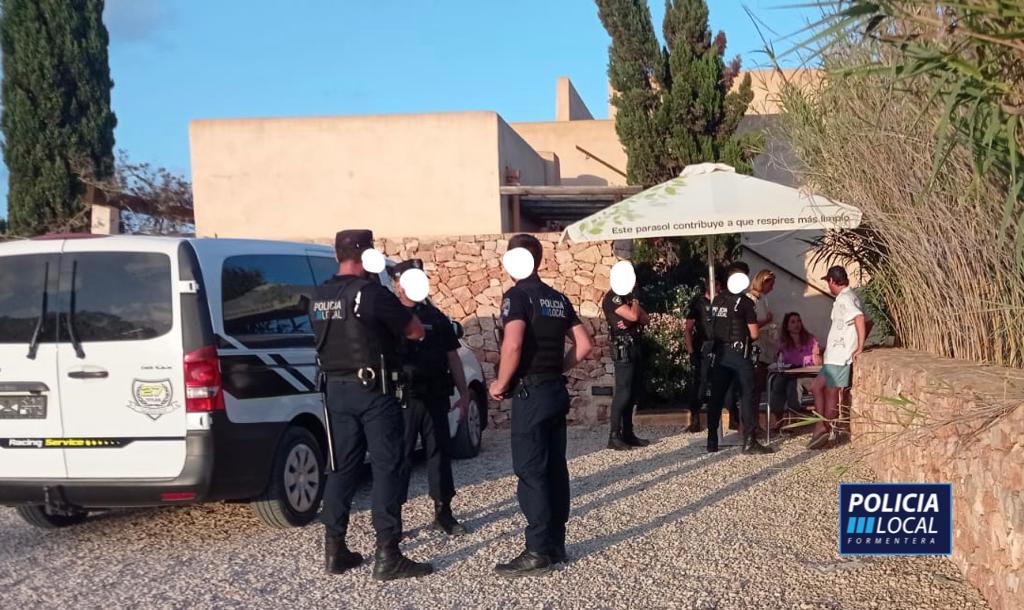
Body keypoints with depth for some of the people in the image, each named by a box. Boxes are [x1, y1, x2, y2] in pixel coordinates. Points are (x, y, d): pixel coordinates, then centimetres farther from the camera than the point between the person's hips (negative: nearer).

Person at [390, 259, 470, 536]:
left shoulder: (436, 317, 12)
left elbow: (452, 357, 14)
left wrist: (464, 393, 12)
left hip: (435, 397, 4)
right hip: (403, 398, -3)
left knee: (439, 452, 8)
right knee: (400, 455, 0)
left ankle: (443, 512, 19)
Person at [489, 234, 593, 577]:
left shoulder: (517, 296, -11)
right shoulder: (558, 298, 13)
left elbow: (513, 345, -26)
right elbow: (584, 344, 12)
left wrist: (500, 384, -13)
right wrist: (557, 369, 14)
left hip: (530, 393, -8)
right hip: (556, 391, 8)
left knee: (531, 472, -4)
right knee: (555, 468, 12)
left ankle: (538, 552, -2)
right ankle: (555, 544, 18)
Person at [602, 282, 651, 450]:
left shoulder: (629, 297, 18)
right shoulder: (612, 298, -9)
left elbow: (646, 318, 11)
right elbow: (633, 316, -19)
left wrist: (633, 319, -10)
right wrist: (635, 303, 1)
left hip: (634, 348, 9)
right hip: (623, 349, -9)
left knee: (633, 393, 8)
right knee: (623, 393, -11)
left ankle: (627, 434, 12)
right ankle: (614, 437, -10)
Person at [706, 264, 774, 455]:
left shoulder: (716, 301, 8)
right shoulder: (745, 302, -9)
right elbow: (754, 334, -8)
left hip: (720, 354, 6)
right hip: (739, 354, -6)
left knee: (716, 397, 9)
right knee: (747, 396, -2)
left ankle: (712, 442, 12)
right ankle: (749, 442, -5)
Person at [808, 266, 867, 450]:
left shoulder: (844, 299, -16)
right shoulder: (850, 296, 14)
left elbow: (859, 318, -31)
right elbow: (866, 321, 20)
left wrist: (860, 348, -27)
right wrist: (859, 345, 16)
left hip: (839, 357, -10)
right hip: (835, 356, 10)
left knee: (831, 393, 0)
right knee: (816, 387, 13)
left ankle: (827, 432, 9)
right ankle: (822, 428, 14)